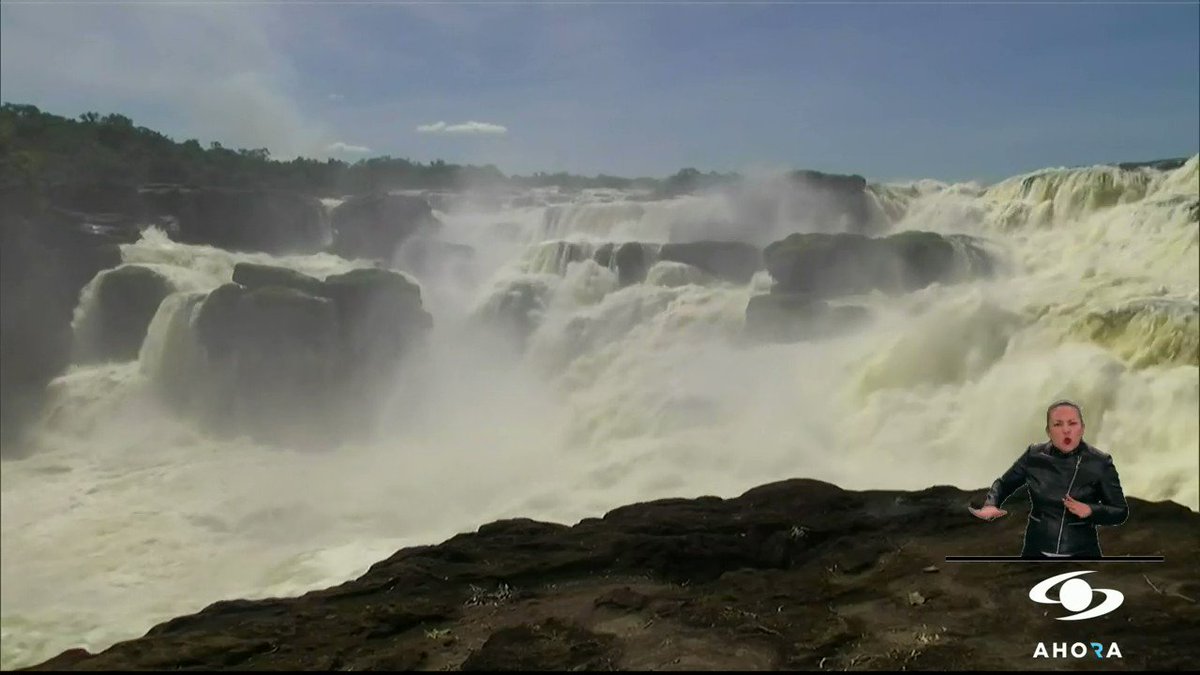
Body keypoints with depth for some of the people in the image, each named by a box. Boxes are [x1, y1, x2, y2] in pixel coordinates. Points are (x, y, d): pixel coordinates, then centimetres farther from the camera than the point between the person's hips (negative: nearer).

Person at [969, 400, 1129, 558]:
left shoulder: (1100, 463, -7)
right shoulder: (1034, 456, -2)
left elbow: (1121, 511, -2)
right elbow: (1003, 484, 13)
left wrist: (1090, 510, -21)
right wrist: (991, 505, -7)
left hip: (1081, 554, -1)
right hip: (1037, 552, 2)